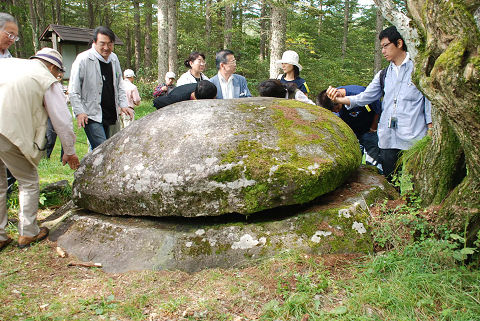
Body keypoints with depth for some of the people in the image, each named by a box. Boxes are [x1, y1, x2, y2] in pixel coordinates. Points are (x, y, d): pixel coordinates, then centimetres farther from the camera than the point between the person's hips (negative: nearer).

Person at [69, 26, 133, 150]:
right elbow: (73, 90, -6)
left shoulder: (114, 58, 11)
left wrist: (123, 105, 9)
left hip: (112, 115, 7)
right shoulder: (83, 59, -8)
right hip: (91, 116, -7)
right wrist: (79, 112, -14)